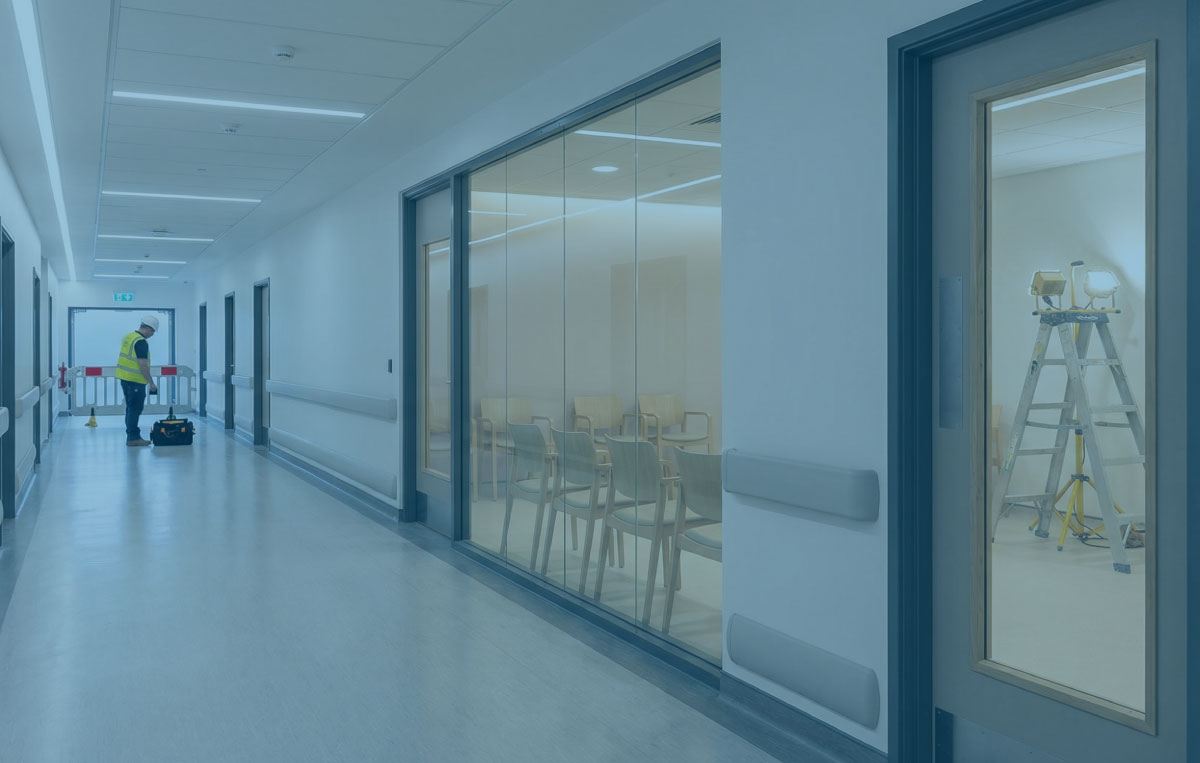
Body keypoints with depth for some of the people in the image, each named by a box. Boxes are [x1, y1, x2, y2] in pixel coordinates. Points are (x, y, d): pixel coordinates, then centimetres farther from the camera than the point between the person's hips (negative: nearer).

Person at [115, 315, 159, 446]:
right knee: (135, 409, -5)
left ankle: (132, 436, 18)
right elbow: (143, 365, -19)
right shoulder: (141, 342, -17)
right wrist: (151, 383, -13)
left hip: (124, 377, 9)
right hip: (135, 380, -9)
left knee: (131, 408, 14)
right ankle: (133, 438, -3)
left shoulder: (128, 336, 12)